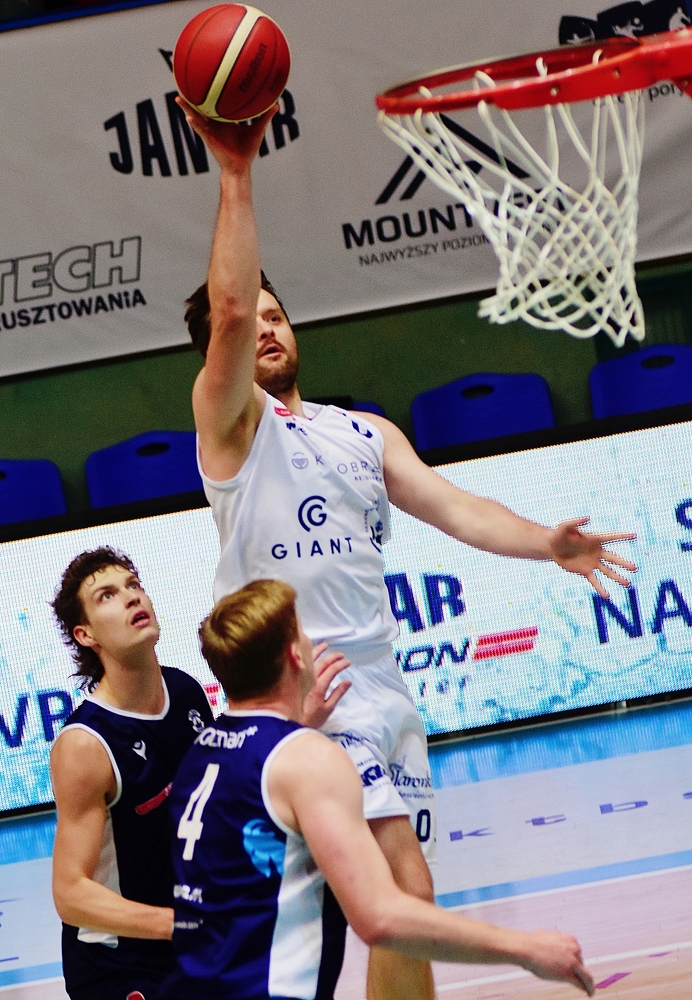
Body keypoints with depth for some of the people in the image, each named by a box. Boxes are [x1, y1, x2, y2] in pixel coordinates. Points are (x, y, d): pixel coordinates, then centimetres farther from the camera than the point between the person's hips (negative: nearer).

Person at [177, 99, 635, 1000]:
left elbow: (449, 505, 6)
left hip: (380, 686, 7)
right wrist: (236, 174, -21)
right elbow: (227, 308, -17)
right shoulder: (230, 419, 0)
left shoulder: (367, 433, 18)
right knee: (405, 892, -19)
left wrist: (546, 544, -12)